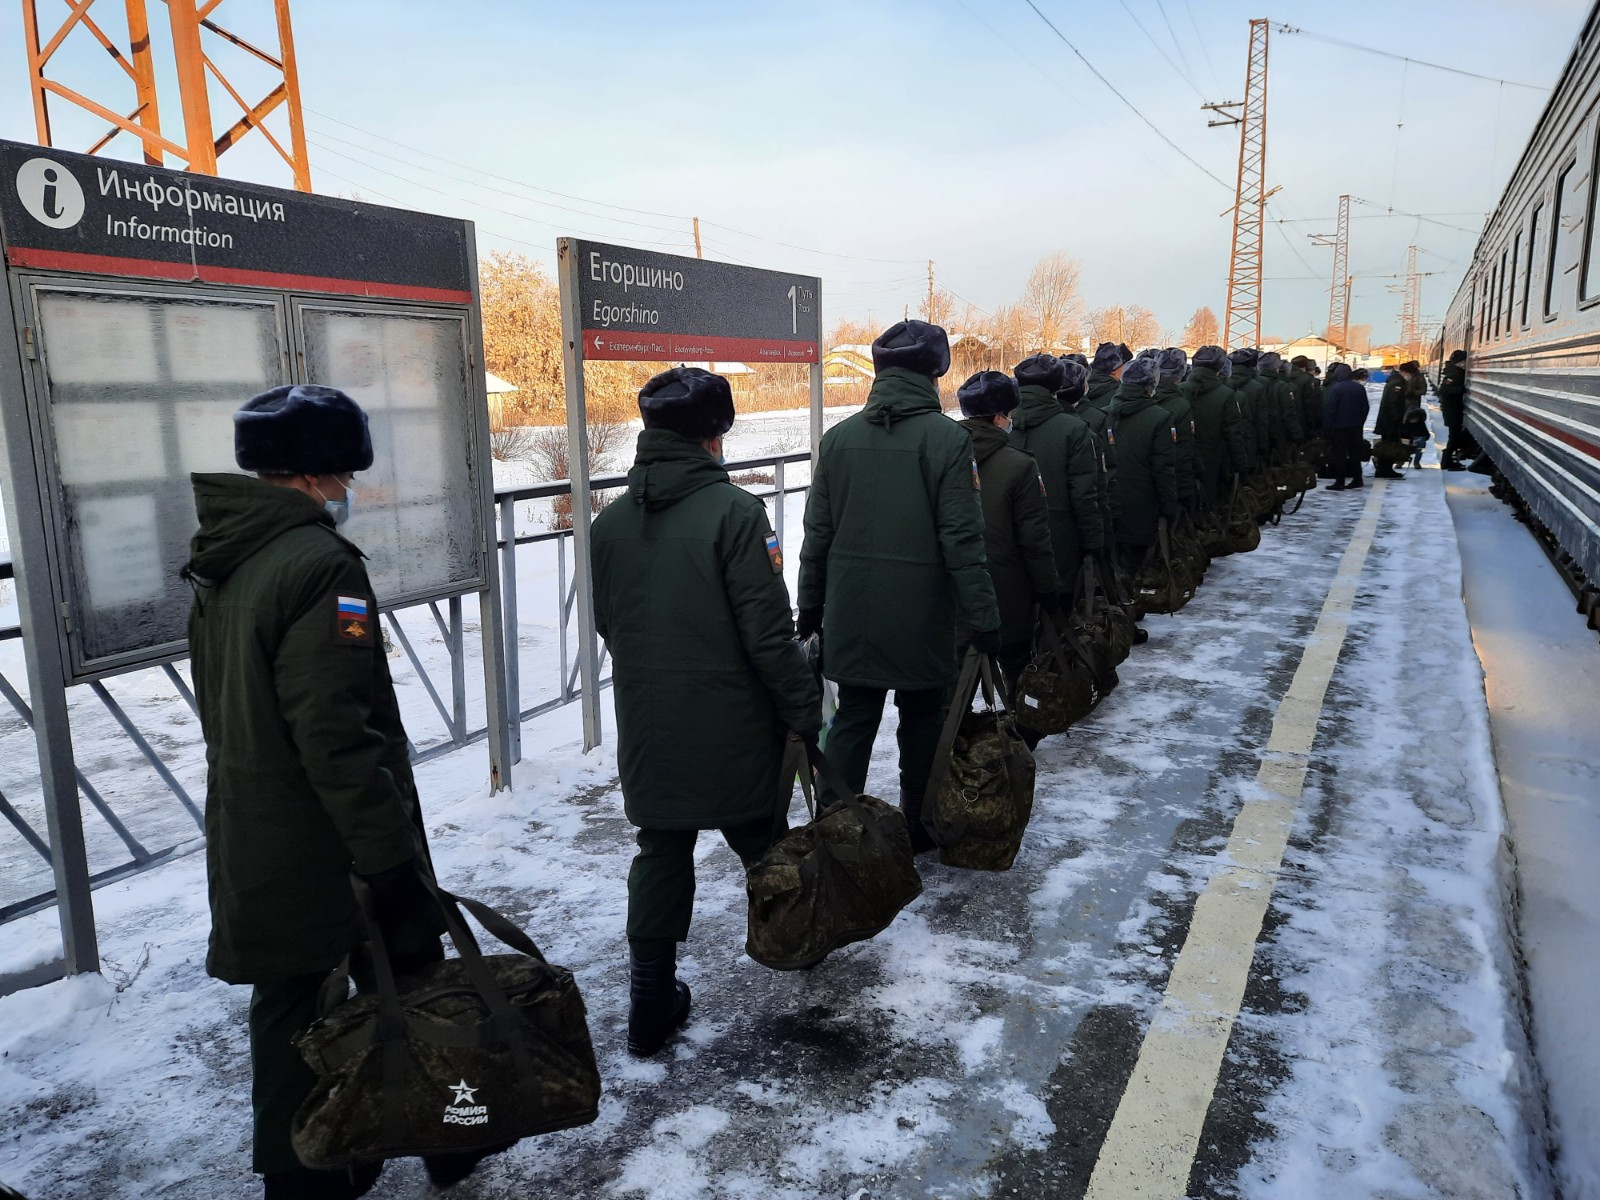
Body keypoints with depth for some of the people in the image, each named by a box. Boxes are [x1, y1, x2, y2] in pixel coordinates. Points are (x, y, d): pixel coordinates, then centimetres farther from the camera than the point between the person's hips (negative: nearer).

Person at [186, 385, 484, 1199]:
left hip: (253, 849, 9)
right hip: (331, 850, -8)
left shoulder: (222, 567, 9)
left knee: (287, 1006, 19)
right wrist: (393, 861, -22)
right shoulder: (320, 566, -21)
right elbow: (337, 736, -26)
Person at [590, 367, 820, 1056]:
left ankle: (651, 1006, 17)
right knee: (760, 845, 17)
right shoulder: (734, 512, -16)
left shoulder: (611, 520, 3)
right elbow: (769, 632, -17)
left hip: (646, 730, 4)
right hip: (732, 730, -4)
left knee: (661, 857, 13)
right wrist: (803, 711, -7)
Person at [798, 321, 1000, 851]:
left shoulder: (838, 437, 3)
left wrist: (811, 606, 15)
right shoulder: (947, 438, -10)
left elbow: (817, 534, 6)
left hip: (851, 616, 3)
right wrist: (983, 620, -8)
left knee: (852, 719, 11)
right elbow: (962, 541, -14)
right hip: (922, 618, -3)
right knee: (922, 720, 13)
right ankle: (918, 828, 27)